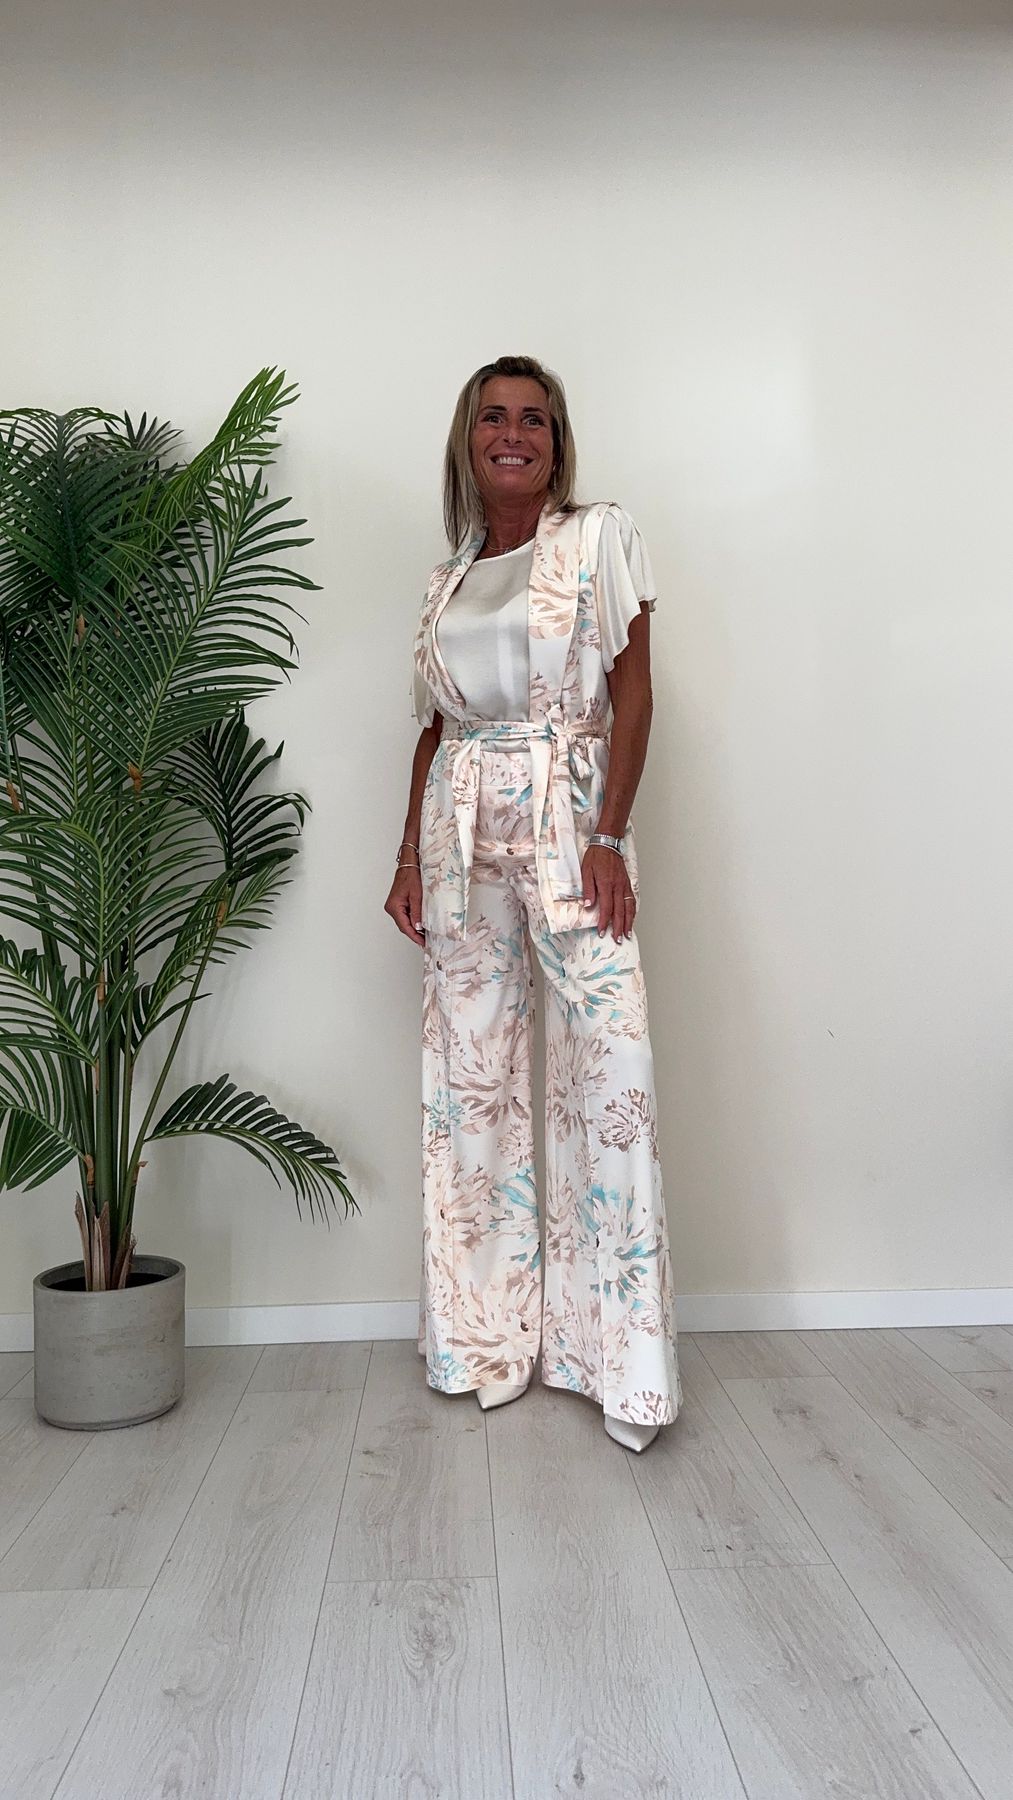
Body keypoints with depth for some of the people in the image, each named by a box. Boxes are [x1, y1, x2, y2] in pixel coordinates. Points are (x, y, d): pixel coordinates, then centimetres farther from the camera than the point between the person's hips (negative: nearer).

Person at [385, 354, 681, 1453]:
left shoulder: (599, 538, 6)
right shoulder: (446, 581, 18)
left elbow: (632, 690, -2)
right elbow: (434, 729, 17)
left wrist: (610, 836, -13)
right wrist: (410, 858, 8)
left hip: (569, 816, -4)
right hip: (462, 827, 4)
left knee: (611, 1062, -12)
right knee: (472, 1070, 4)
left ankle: (623, 1359, -2)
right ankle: (487, 1332, 17)